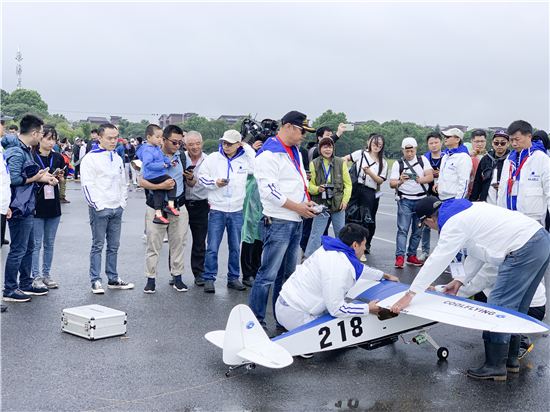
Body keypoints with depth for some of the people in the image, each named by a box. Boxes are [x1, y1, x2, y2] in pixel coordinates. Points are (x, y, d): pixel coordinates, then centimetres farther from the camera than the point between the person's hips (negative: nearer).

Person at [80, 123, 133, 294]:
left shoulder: (117, 158, 14)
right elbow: (88, 185, -12)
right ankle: (96, 281, 5)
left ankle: (113, 279, 20)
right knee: (98, 245, -1)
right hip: (99, 209, -7)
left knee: (114, 246, 12)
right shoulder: (90, 158, -8)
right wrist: (98, 205, -15)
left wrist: (122, 202, 10)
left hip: (117, 209, 7)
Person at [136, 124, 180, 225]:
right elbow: (148, 164, -25)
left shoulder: (157, 148, 17)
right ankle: (170, 205, -7)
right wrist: (162, 165, -24)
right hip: (153, 176, -10)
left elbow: (163, 158, 29)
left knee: (158, 193, 7)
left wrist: (169, 163, 9)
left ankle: (158, 214, 7)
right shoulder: (147, 150, -16)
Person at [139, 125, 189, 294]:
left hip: (178, 208, 4)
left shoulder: (182, 157, 9)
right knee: (153, 245, 0)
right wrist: (161, 186, -21)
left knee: (178, 243, 7)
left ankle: (177, 277, 18)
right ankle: (150, 279, 9)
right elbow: (142, 181, -10)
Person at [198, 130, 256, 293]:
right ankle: (209, 278, 8)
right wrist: (215, 182, -14)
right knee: (212, 247, -2)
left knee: (235, 247, 11)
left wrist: (247, 147, -4)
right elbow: (202, 176, 6)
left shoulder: (245, 159, 3)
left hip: (237, 211, 2)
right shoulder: (213, 158, 1)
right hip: (217, 210, -2)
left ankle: (233, 278, 22)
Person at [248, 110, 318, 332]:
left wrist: (307, 201, 7)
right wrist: (297, 207, -18)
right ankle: (254, 321, 1)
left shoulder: (295, 152, 18)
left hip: (296, 222, 10)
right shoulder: (269, 154, -13)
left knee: (287, 274, 15)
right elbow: (268, 190, -20)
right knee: (268, 275, -7)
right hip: (278, 222, -9)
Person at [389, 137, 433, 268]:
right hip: (405, 200, -2)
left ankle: (412, 256, 13)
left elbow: (430, 176, -6)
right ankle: (399, 257, -15)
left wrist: (420, 180, -28)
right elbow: (392, 184, -6)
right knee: (403, 229, -11)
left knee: (418, 230, 5)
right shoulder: (397, 164, 3)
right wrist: (400, 182, -29)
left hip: (421, 199, 2)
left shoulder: (423, 160, 6)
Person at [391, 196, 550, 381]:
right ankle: (511, 358, 27)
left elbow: (436, 261, -12)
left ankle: (495, 367, 0)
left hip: (523, 251, -10)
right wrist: (460, 281, 24)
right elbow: (477, 252, 24)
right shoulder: (468, 210, 20)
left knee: (499, 305, -5)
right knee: (515, 306, 17)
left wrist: (410, 294, -10)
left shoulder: (454, 224, -9)